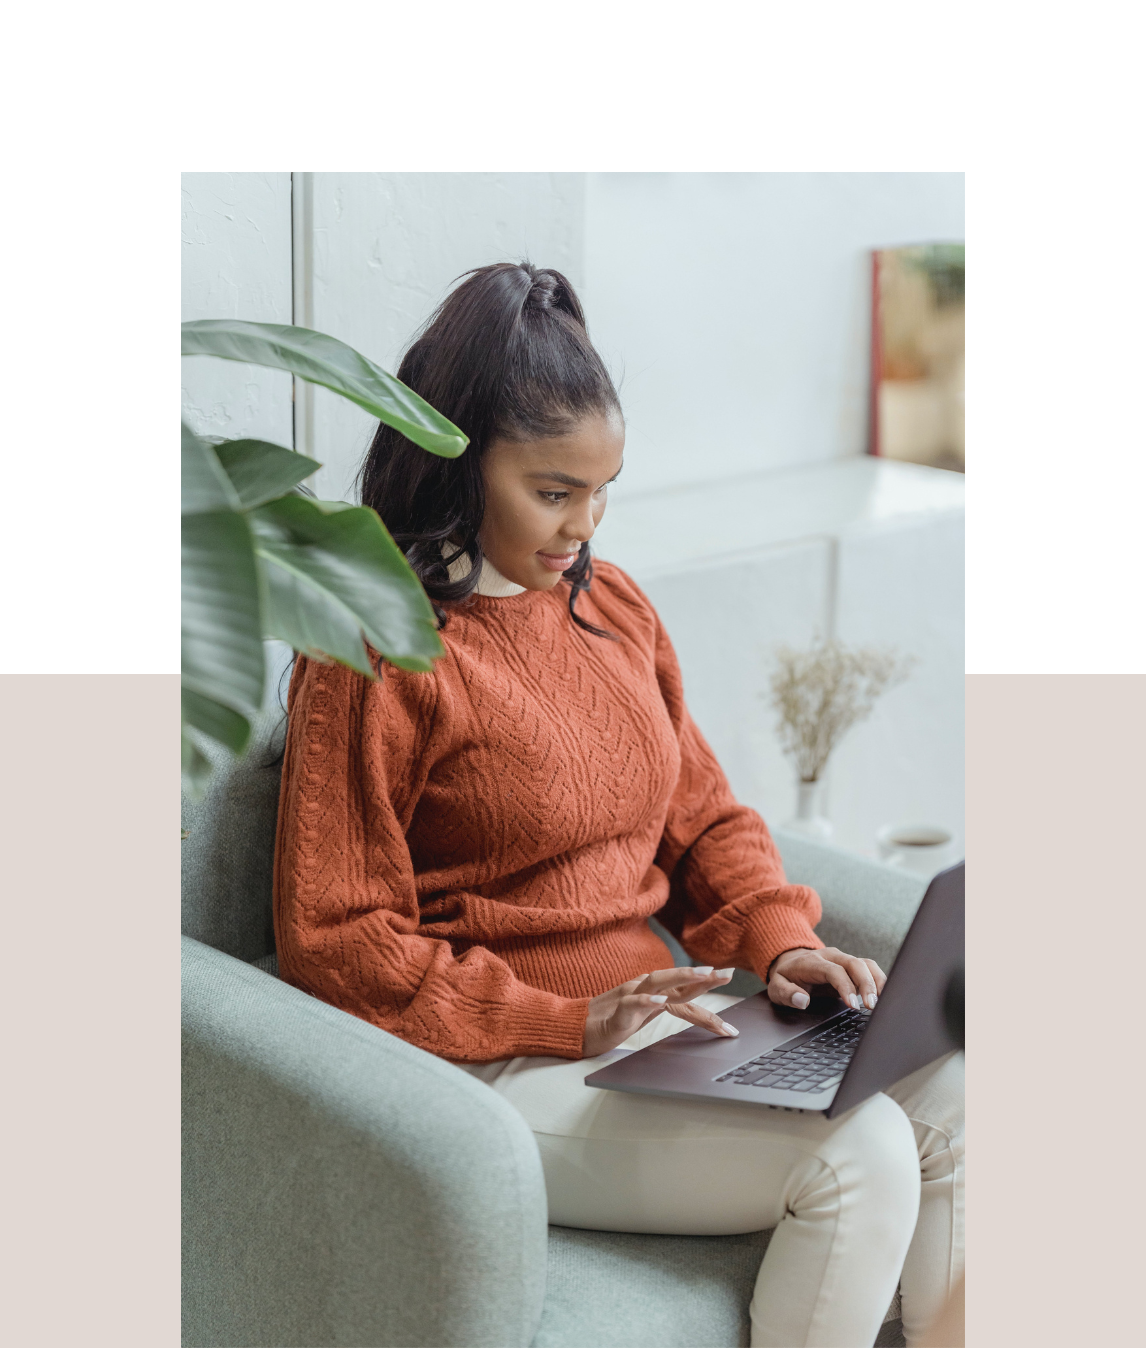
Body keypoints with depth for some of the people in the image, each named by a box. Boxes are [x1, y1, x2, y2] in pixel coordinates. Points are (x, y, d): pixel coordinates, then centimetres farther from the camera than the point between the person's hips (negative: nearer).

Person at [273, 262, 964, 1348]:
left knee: (944, 1101, -12)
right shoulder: (375, 657, -12)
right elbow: (333, 943, -13)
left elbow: (702, 818, 19)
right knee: (858, 1156, -23)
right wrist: (571, 1022, -18)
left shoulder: (613, 607, 11)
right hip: (497, 1066, -7)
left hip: (656, 1011, 7)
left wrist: (780, 939, -1)